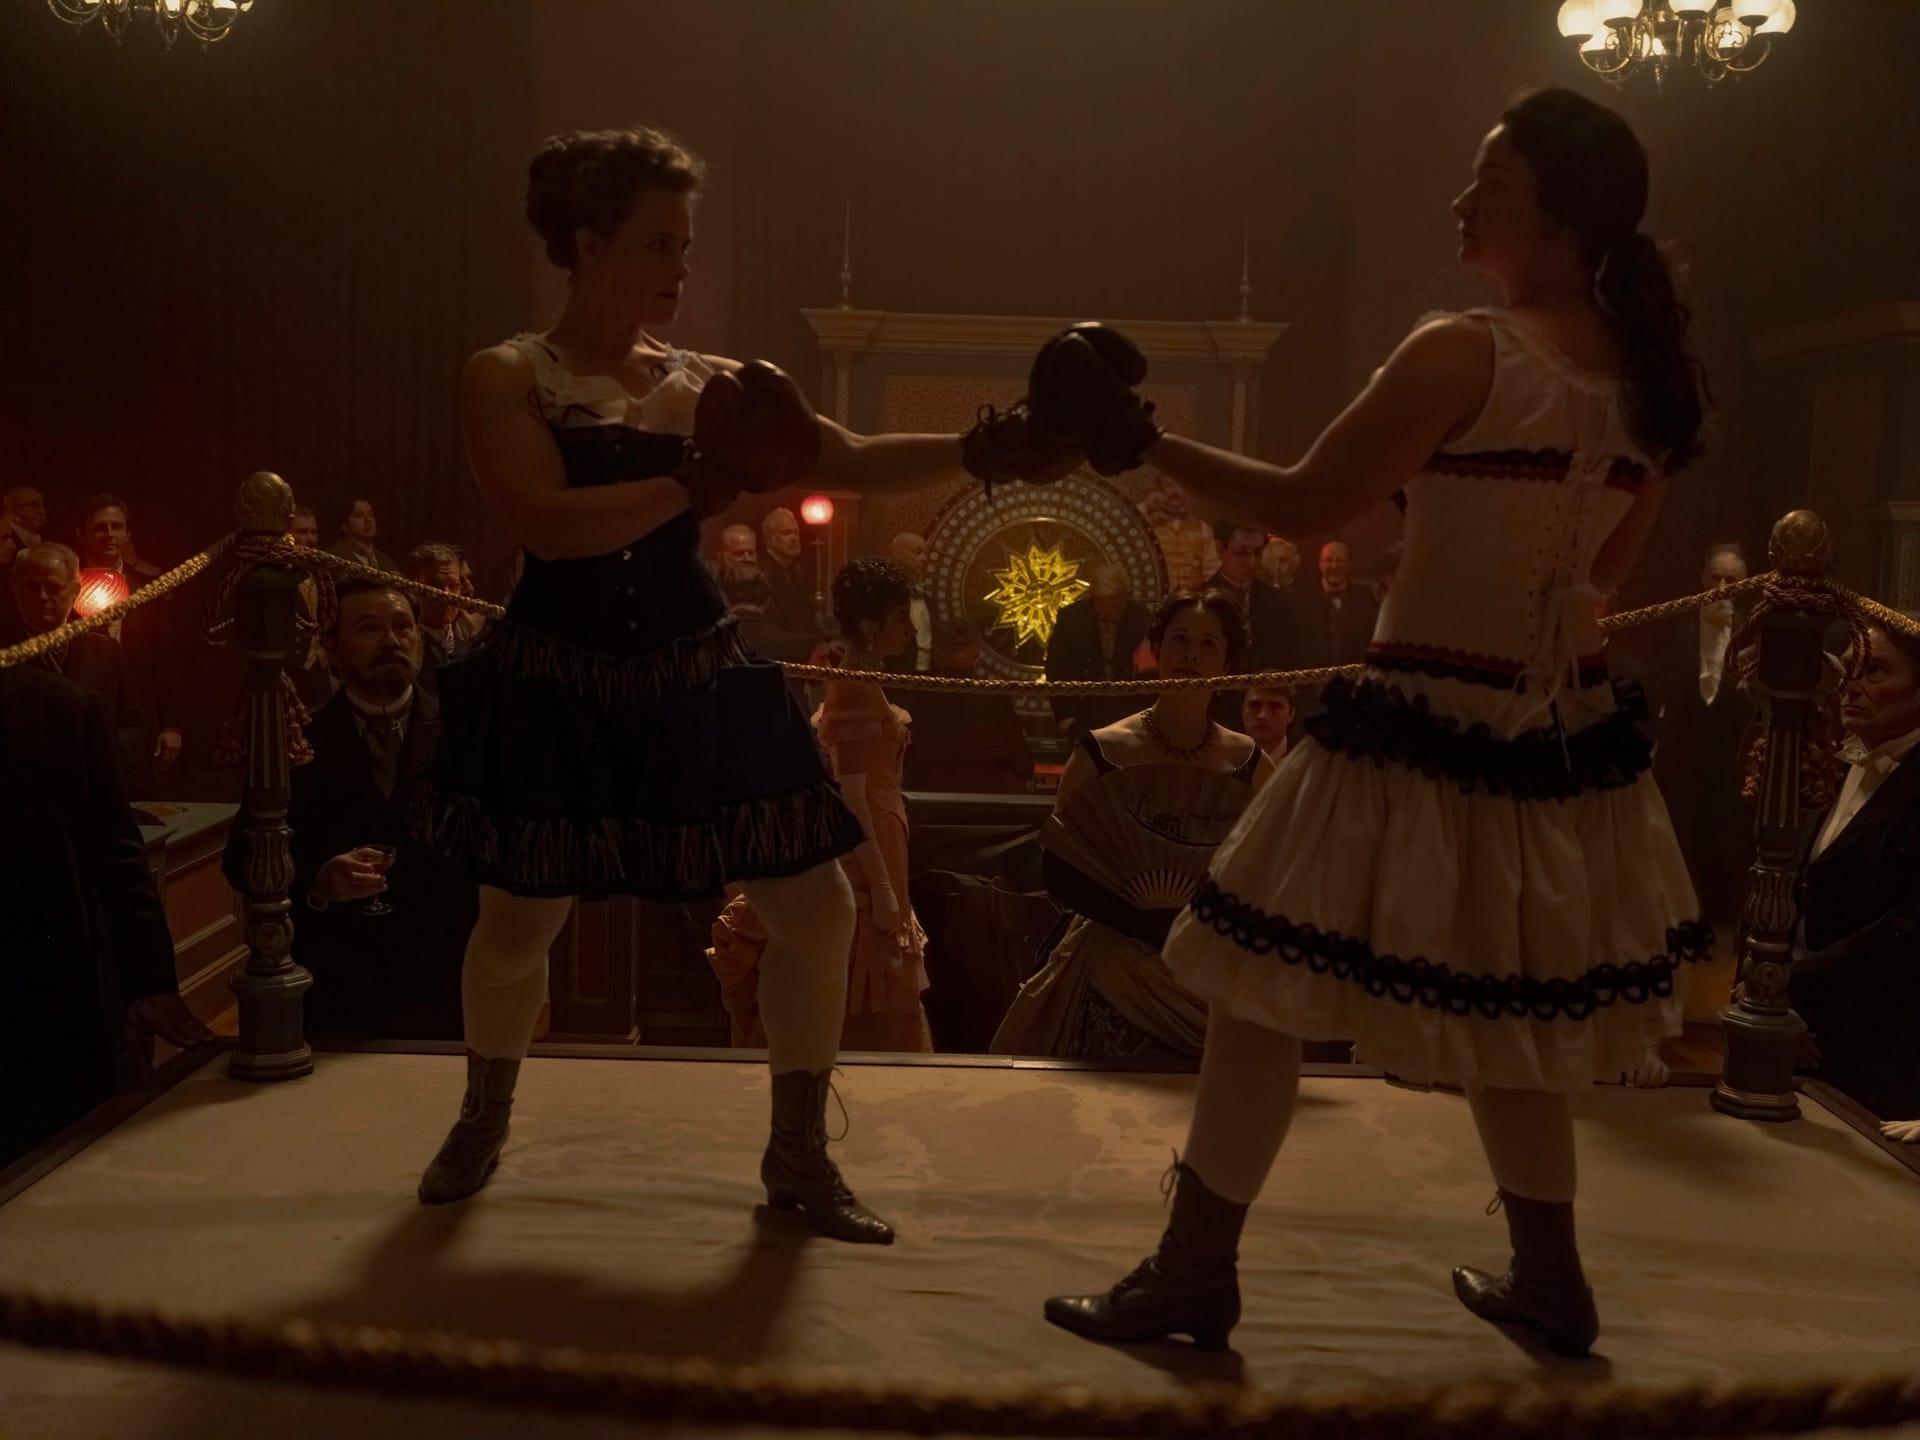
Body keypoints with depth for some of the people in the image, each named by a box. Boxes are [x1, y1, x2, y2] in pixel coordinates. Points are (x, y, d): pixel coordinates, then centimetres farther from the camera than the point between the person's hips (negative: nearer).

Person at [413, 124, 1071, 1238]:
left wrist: (978, 451, -20)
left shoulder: (709, 386, 5)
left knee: (819, 908, -1)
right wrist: (699, 485, -20)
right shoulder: (507, 377, -5)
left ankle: (799, 1152, 18)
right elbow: (548, 524, -21)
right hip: (559, 687, -3)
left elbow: (855, 463, -6)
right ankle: (483, 1124, 39)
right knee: (519, 925, 8)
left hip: (695, 681, 4)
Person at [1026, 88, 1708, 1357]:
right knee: (1506, 1009, 23)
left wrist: (1146, 442, -5)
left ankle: (1195, 1276, 13)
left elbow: (1306, 507, -13)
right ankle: (1549, 1278, 33)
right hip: (1564, 737, 8)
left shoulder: (1462, 355, -15)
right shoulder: (1646, 374, 6)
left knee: (1263, 995, 4)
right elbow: (1606, 569, 15)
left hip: (1430, 731, -7)